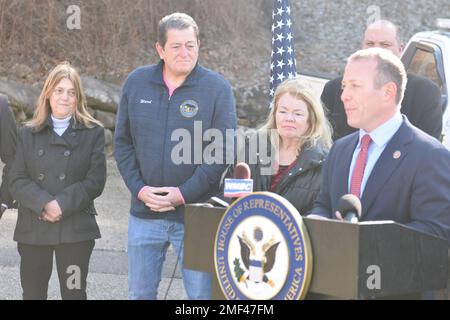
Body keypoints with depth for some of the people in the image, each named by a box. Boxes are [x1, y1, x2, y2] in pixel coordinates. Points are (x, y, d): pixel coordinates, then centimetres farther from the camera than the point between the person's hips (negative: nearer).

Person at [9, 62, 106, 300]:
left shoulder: (93, 132, 3)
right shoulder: (29, 133, 9)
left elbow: (95, 180, -5)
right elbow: (17, 180, 0)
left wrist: (63, 204, -17)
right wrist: (43, 204, -17)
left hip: (75, 228, -2)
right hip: (33, 228, 2)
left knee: (74, 292, 0)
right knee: (33, 293, 8)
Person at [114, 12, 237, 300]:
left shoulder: (217, 88, -6)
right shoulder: (136, 83, 4)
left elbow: (223, 150, -9)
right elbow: (123, 142, 7)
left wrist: (184, 193, -15)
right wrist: (139, 188, -7)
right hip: (145, 213, 3)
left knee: (201, 294, 2)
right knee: (140, 294, 13)